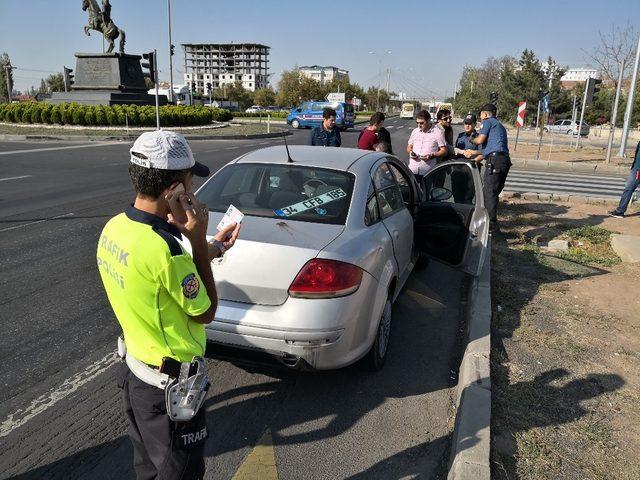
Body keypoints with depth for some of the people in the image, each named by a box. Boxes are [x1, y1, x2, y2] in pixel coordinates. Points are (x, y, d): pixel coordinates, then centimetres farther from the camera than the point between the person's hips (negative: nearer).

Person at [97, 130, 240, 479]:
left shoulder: (114, 228, -5)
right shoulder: (165, 249, -32)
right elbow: (205, 313, -16)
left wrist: (209, 250, 5)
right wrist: (197, 241, -20)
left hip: (134, 371, 8)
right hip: (170, 389, -8)